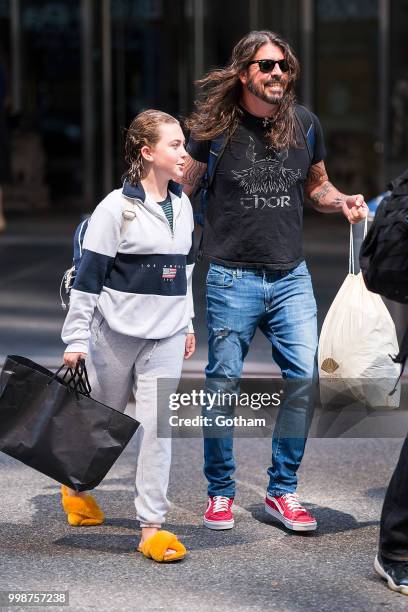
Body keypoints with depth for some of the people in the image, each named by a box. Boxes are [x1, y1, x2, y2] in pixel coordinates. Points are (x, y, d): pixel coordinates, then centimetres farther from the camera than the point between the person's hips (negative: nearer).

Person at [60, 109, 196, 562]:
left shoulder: (182, 205, 6)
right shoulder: (117, 207, -12)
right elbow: (88, 276, -11)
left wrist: (188, 323, 19)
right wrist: (76, 339, -12)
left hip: (165, 337, 4)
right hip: (116, 333, -4)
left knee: (157, 426, -2)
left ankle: (152, 526, 1)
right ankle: (76, 486, 40)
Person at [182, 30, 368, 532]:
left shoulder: (304, 124, 5)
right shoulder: (216, 128, -5)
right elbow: (180, 189, 5)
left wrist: (342, 202, 0)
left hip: (291, 277, 3)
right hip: (233, 278, -3)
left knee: (304, 380, -3)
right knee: (222, 385, 3)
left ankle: (282, 491, 12)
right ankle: (220, 492, 19)